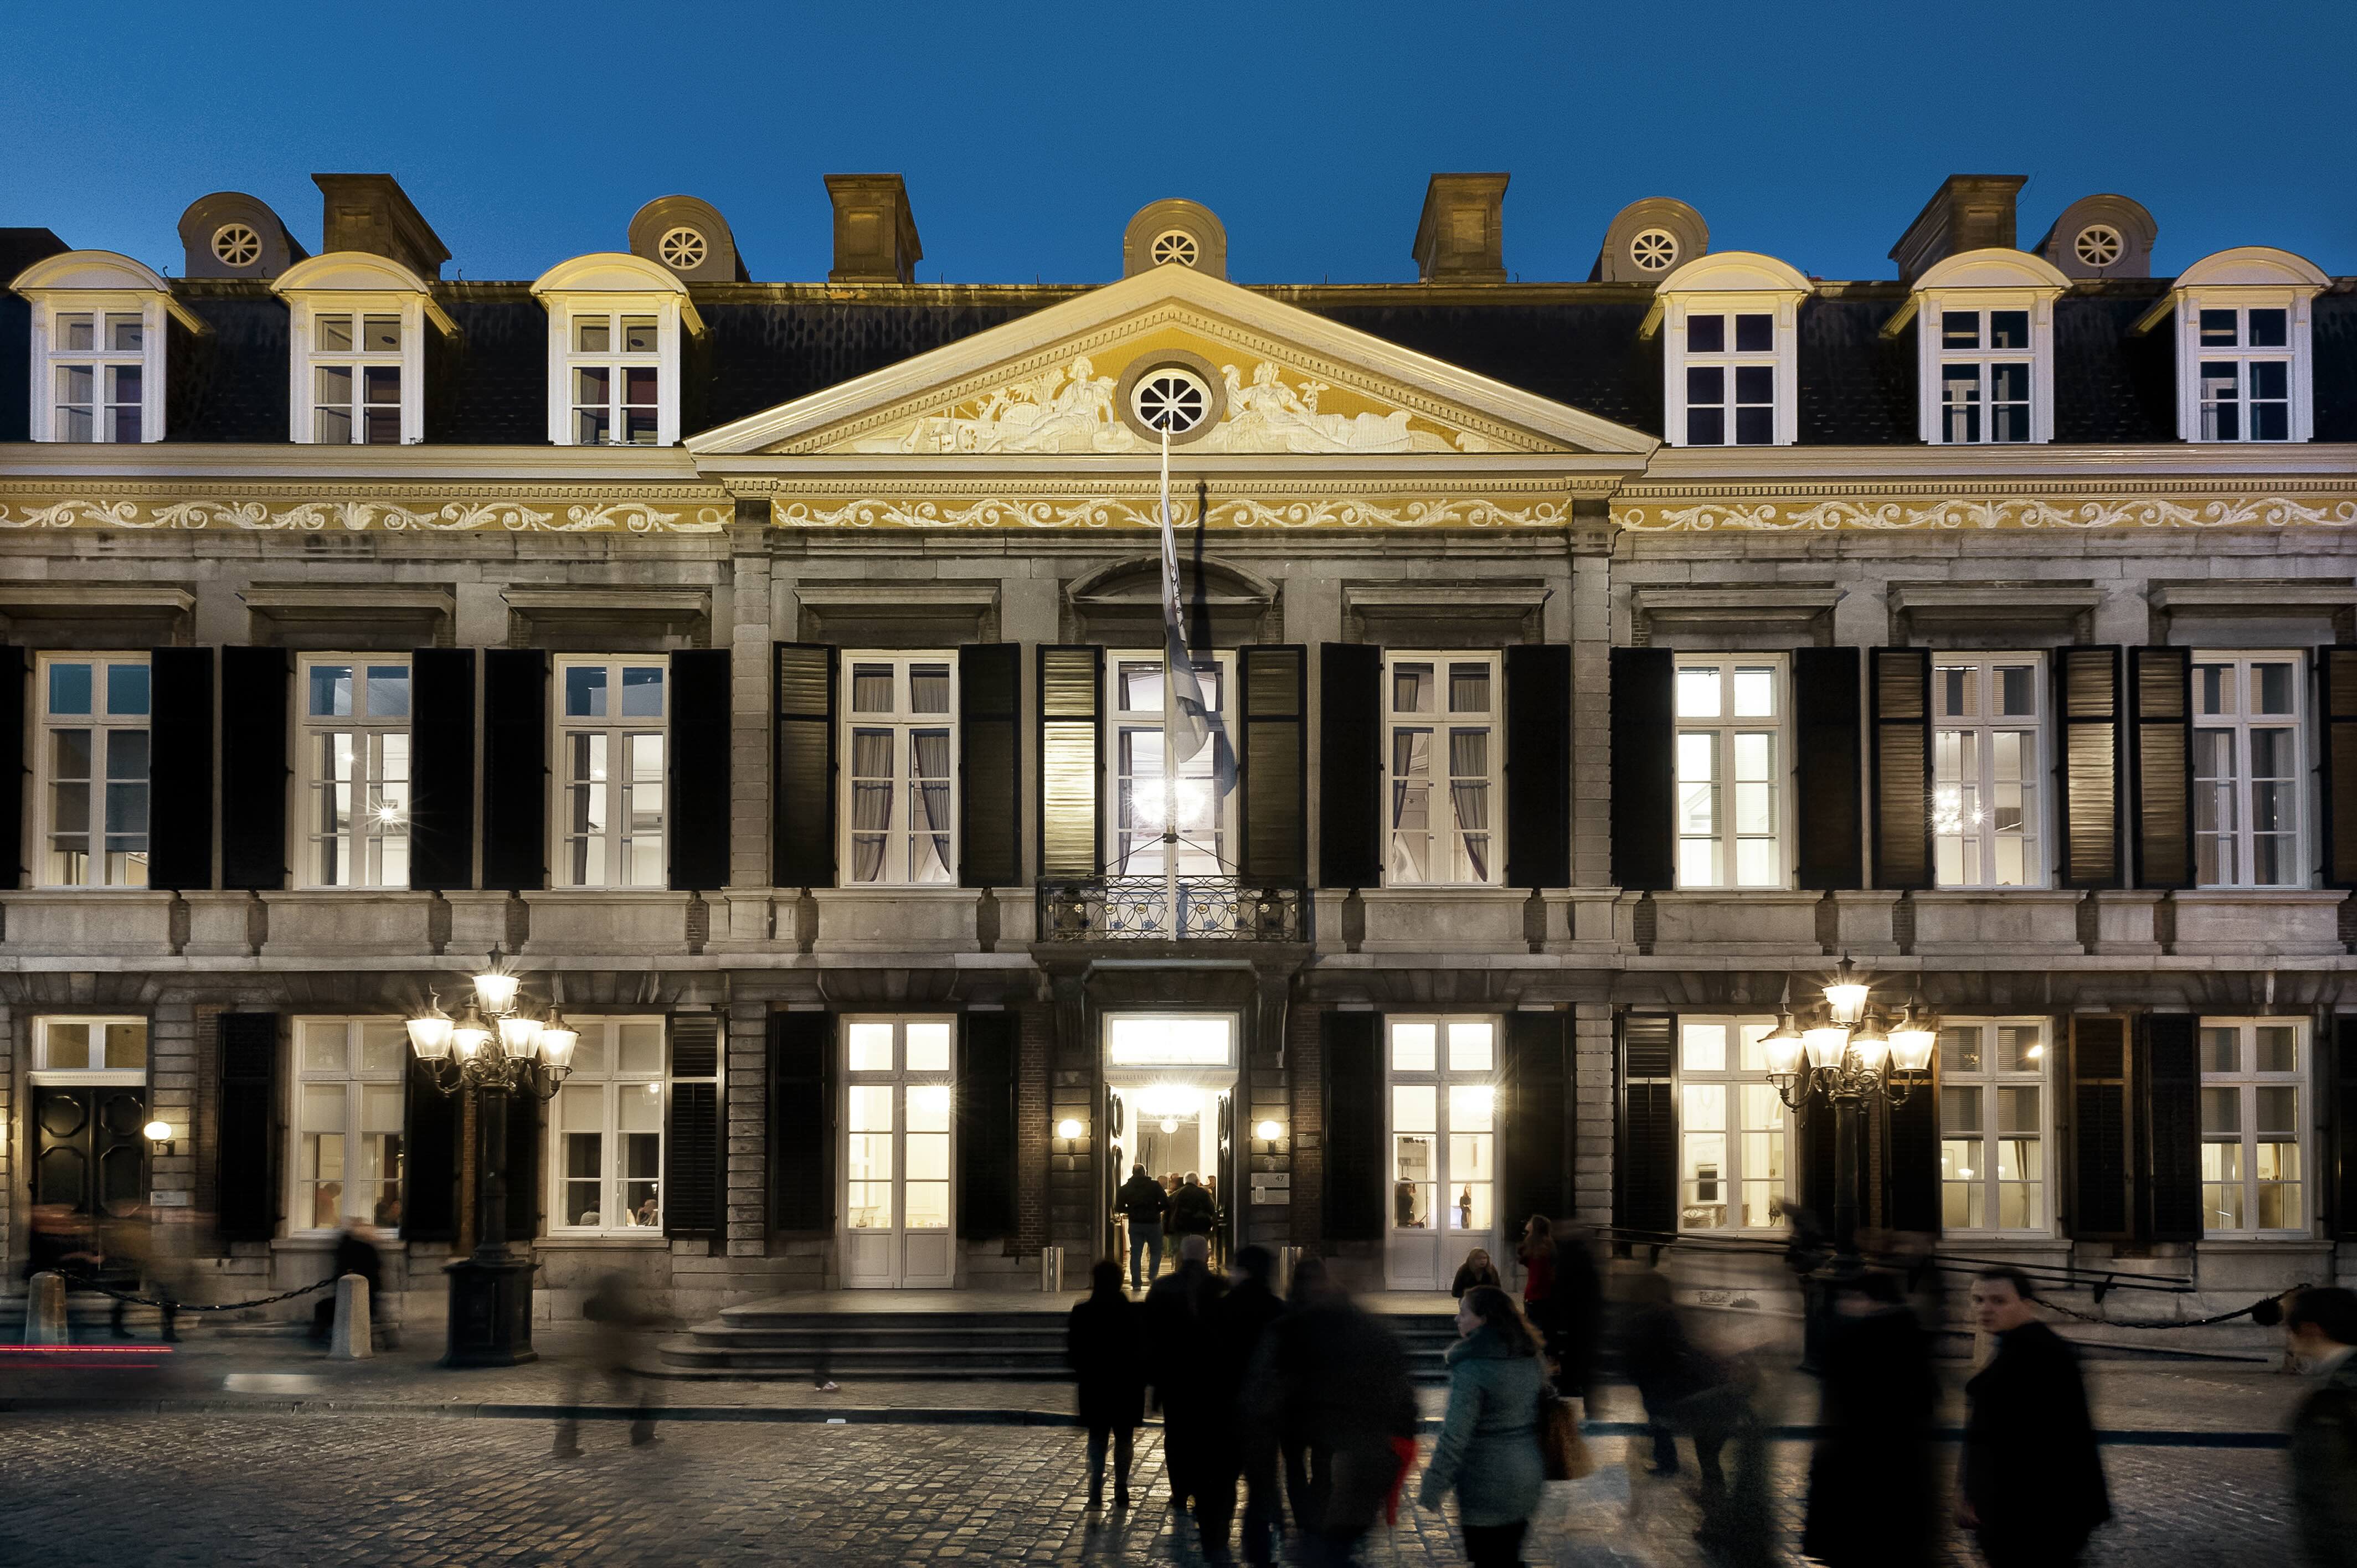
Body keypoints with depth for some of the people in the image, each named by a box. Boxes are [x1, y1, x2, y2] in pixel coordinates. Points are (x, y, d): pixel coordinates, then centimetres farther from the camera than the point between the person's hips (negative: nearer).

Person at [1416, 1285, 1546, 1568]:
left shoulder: (1472, 1368, -20)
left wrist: (1432, 1488, -15)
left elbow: (1454, 1436, -22)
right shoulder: (1530, 1360, 5)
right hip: (1526, 1481, 7)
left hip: (1485, 1489, -7)